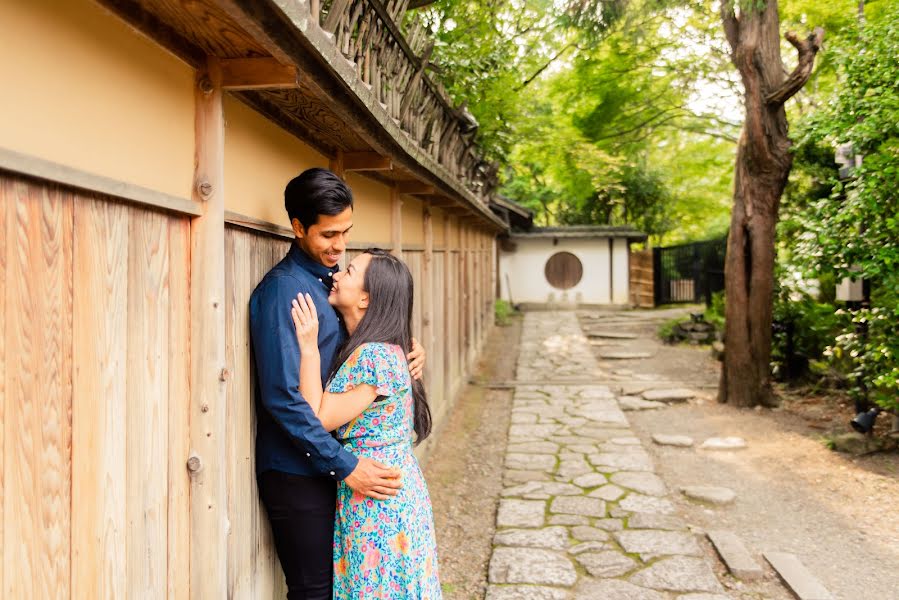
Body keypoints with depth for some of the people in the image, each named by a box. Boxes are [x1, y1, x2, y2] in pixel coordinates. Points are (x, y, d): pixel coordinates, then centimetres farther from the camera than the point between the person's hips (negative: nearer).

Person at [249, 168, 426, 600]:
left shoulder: (332, 279, 8)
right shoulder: (282, 290, -18)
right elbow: (283, 398, -23)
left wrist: (405, 353, -2)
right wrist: (346, 466, -21)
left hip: (329, 463, 8)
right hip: (296, 470, -8)